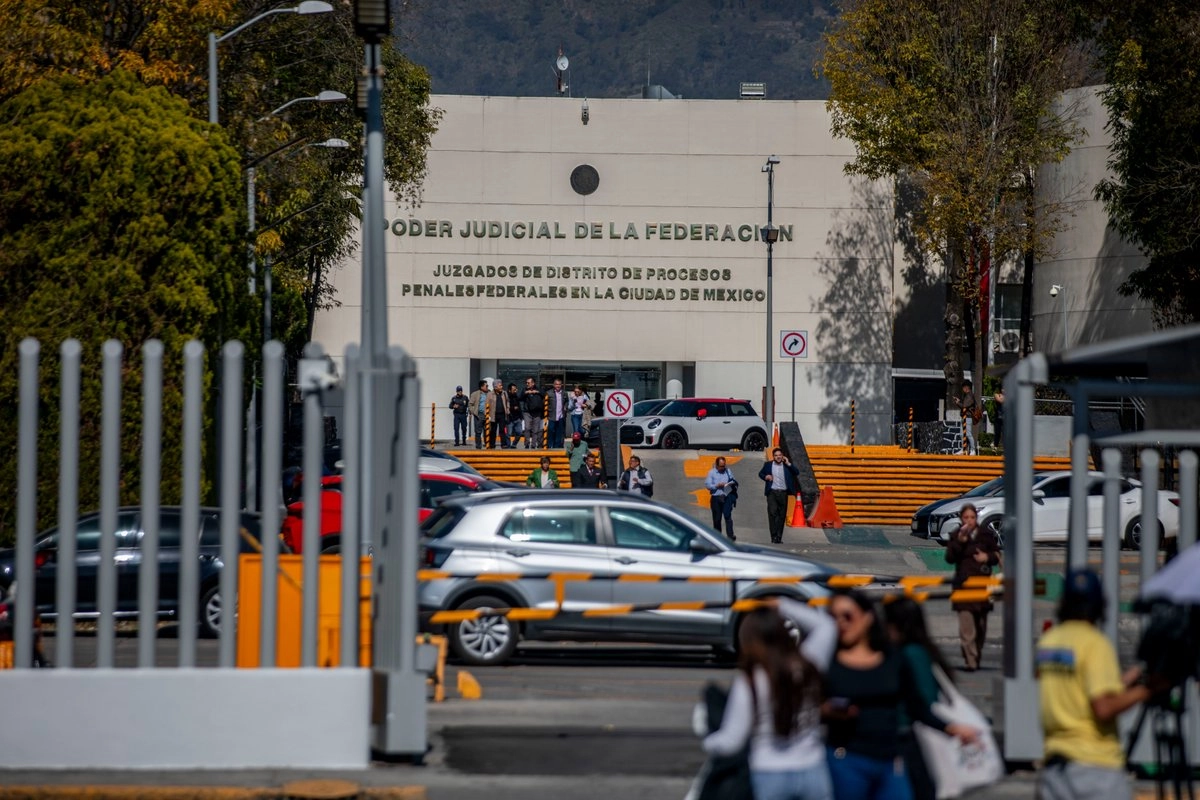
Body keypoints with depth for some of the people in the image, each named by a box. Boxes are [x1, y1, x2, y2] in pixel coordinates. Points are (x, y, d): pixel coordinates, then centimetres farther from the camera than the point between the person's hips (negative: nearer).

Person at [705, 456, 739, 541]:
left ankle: (730, 536, -14)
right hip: (716, 498, 0)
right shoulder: (712, 472, 5)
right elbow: (707, 485, -2)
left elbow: (734, 481, 18)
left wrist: (732, 483, -5)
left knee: (728, 516, -10)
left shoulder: (728, 471, 12)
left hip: (727, 497, 0)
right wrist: (717, 486, -14)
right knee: (717, 518, 5)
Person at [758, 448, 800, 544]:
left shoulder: (787, 465, 8)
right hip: (772, 492, -1)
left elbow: (797, 473, 0)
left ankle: (779, 537, 9)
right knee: (772, 513, -12)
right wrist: (765, 477, -2)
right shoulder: (768, 465, 7)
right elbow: (760, 473, 19)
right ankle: (774, 536, -12)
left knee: (782, 515, 3)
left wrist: (788, 464, -6)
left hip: (783, 493, 1)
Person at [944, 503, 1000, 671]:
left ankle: (977, 657, 23)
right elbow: (949, 558, -6)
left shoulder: (986, 535, 5)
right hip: (963, 583, -2)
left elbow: (997, 555, 13)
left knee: (981, 625, 10)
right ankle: (970, 661, -16)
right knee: (966, 626, -13)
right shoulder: (956, 536, 2)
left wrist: (988, 557, -8)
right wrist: (960, 542, -18)